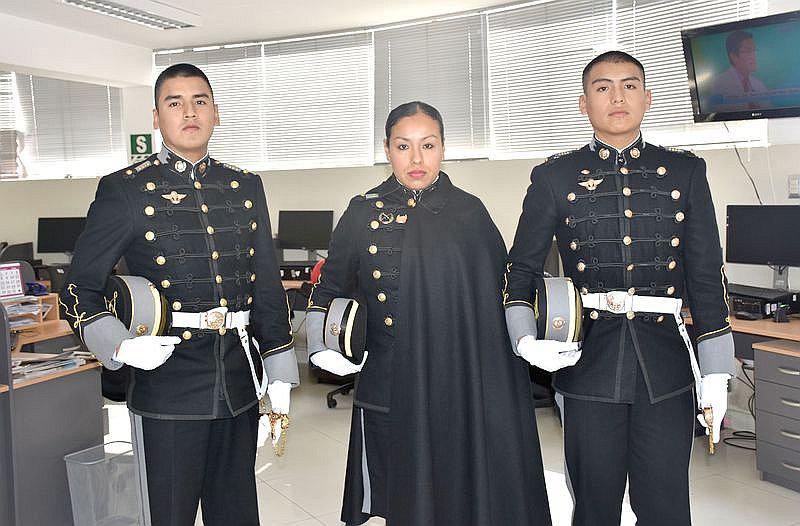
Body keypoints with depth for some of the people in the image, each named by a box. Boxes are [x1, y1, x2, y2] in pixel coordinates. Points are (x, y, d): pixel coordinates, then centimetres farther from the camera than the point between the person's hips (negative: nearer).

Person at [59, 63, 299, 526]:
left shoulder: (246, 188, 9)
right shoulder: (124, 191, -4)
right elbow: (80, 291, -1)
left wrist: (280, 379, 8)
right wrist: (121, 346, -19)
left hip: (239, 388, 4)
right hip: (167, 390, -4)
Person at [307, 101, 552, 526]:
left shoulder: (470, 213, 5)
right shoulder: (363, 213, 3)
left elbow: (498, 293, 10)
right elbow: (328, 291, 8)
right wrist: (323, 344, -8)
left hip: (463, 391, 1)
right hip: (390, 392, 0)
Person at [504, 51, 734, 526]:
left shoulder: (685, 172, 8)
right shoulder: (554, 178, 3)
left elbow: (707, 276, 8)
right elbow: (521, 270, 7)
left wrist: (715, 373, 5)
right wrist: (525, 340, -10)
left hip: (664, 366, 1)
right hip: (589, 364, -1)